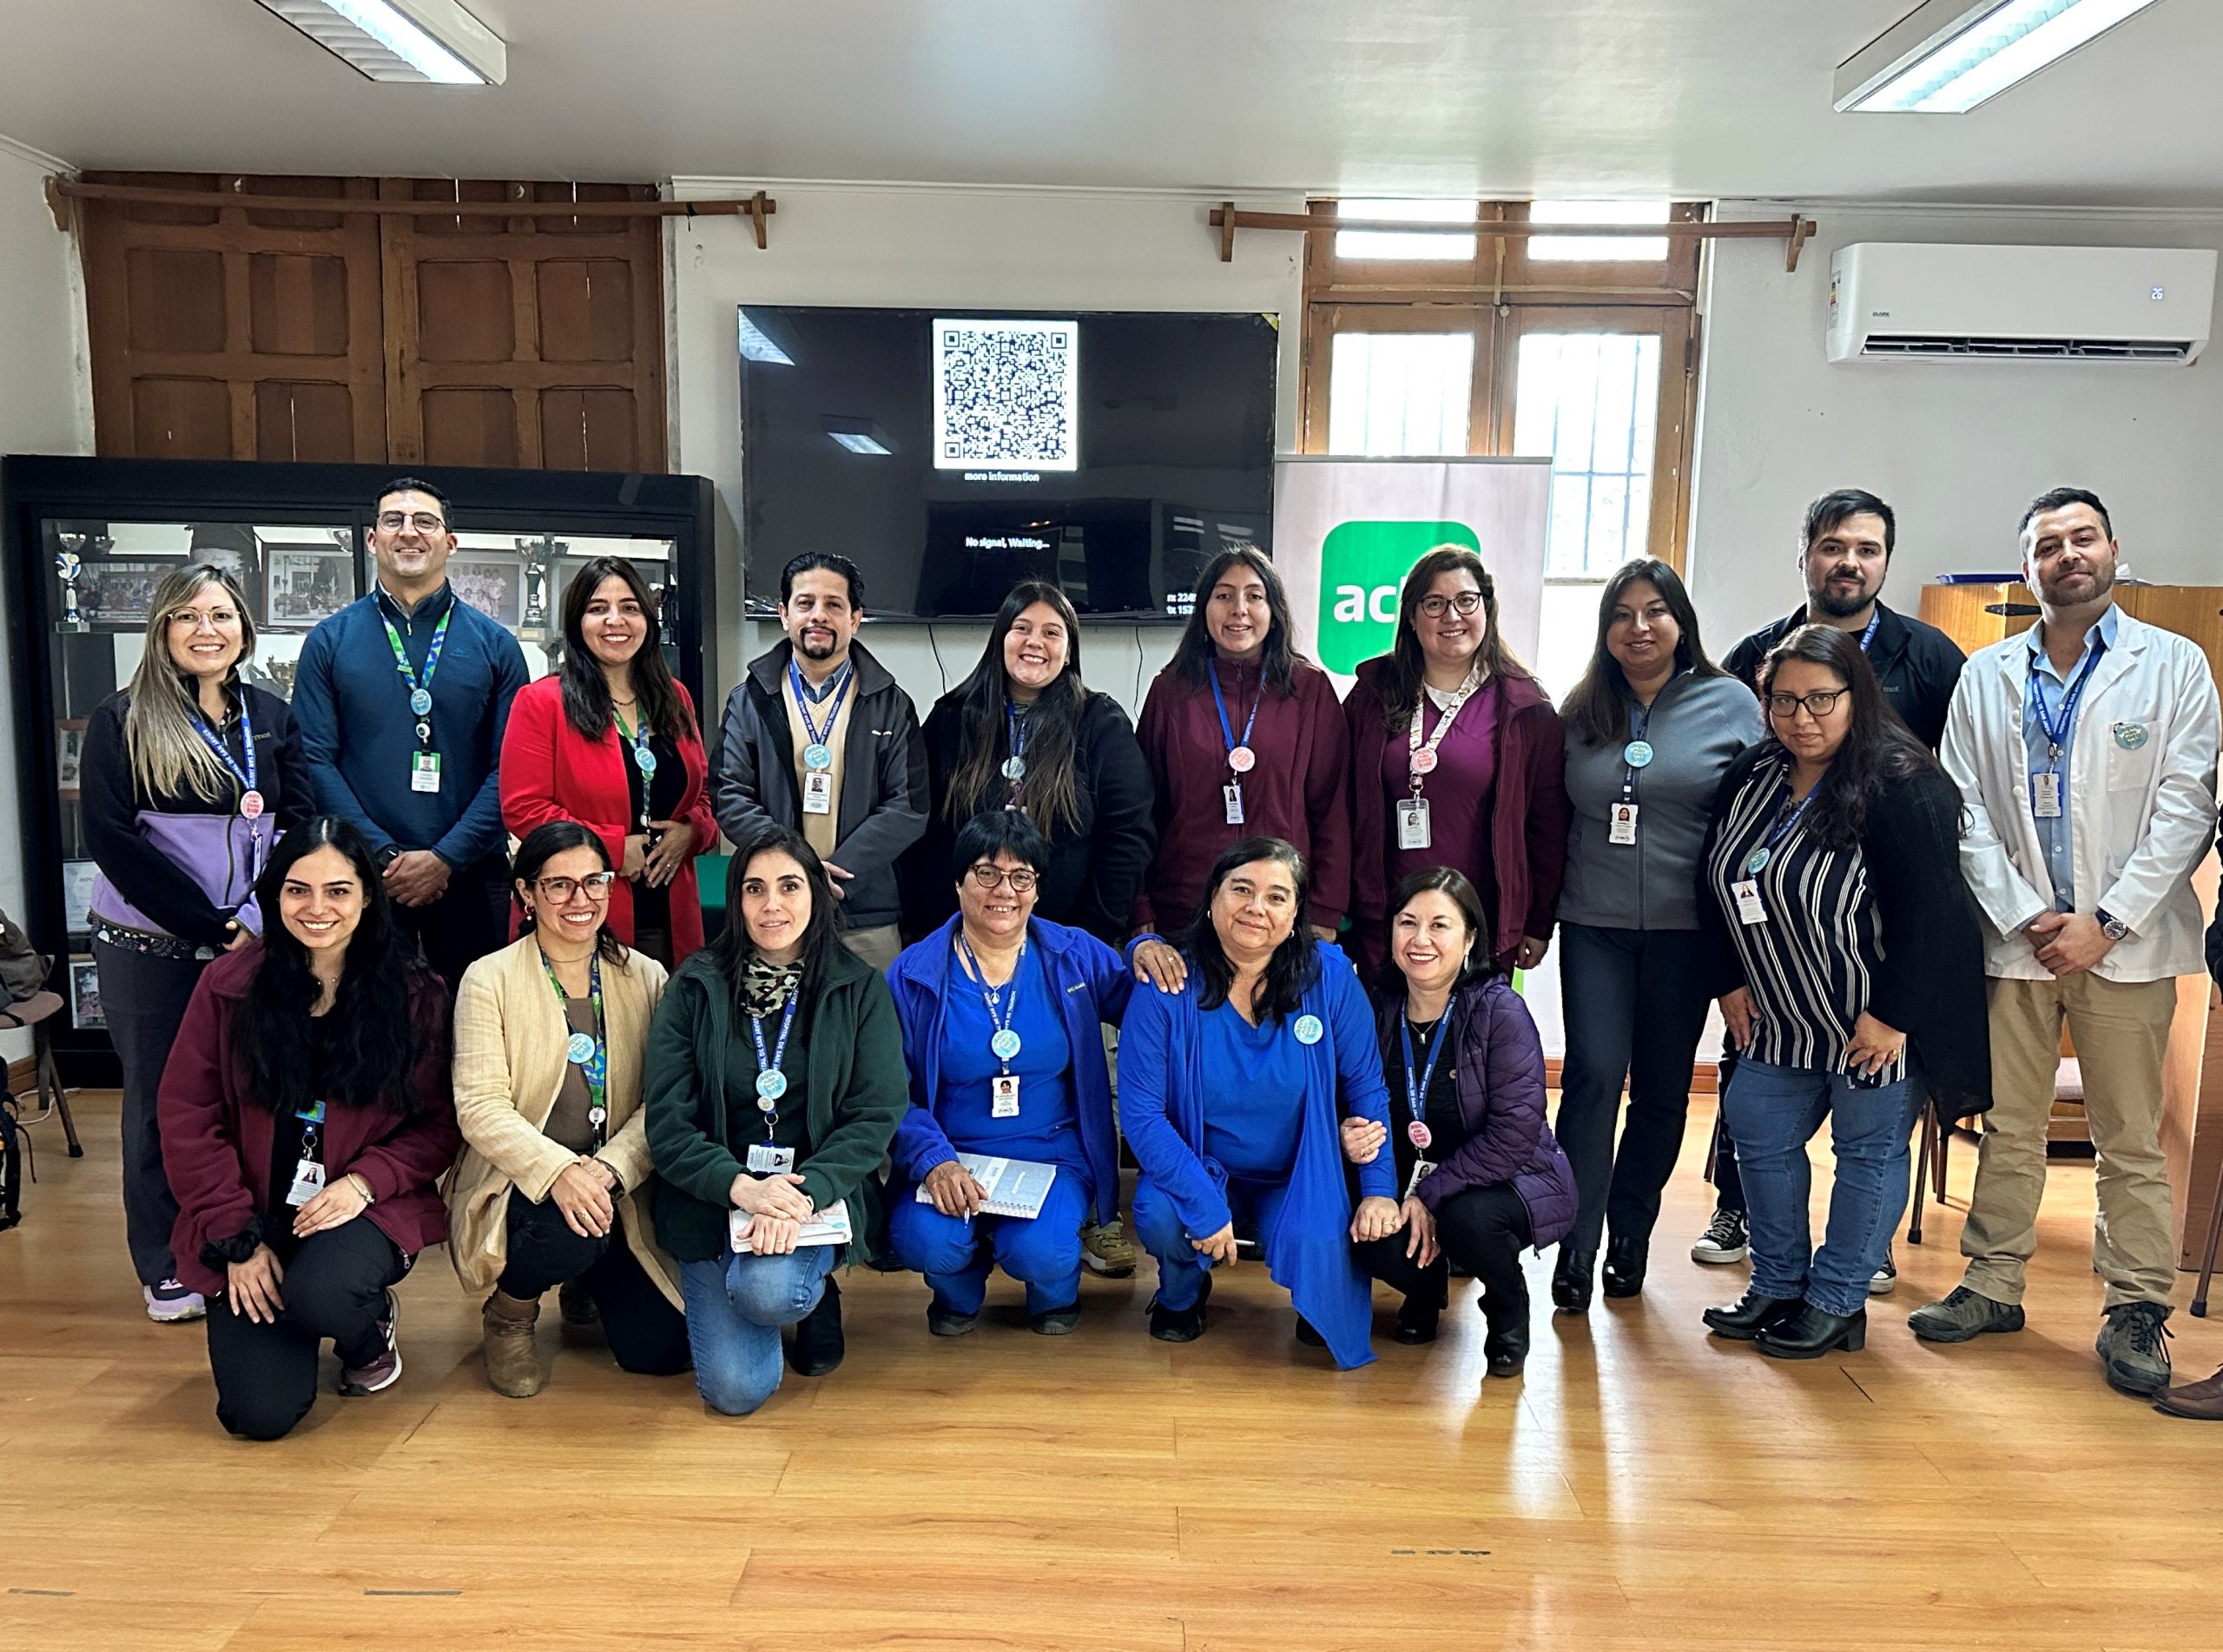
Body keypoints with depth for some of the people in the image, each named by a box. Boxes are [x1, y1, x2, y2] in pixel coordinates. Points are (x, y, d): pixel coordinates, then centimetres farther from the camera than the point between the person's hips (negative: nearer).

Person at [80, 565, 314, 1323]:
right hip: (150, 949, -2)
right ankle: (166, 1268, 23)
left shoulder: (272, 717, 8)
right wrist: (212, 926, -14)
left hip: (253, 945, 2)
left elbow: (299, 825, 2)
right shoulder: (121, 721, -2)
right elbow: (111, 839, -10)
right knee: (160, 1102, 8)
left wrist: (257, 918, -13)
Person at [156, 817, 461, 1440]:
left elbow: (438, 1123, 0)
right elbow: (186, 1117, -2)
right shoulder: (229, 984, -2)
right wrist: (237, 1239, -8)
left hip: (364, 1208, -1)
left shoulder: (415, 993, -3)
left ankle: (371, 1328, 5)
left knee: (322, 1294, -35)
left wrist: (364, 1181, -18)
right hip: (249, 1219, 1)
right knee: (260, 1414, -13)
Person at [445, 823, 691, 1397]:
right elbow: (480, 1107, -13)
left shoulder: (645, 977, 3)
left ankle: (588, 1286, 29)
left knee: (659, 1350, -7)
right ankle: (509, 1314, 1)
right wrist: (558, 1171, -29)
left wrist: (608, 1168, -23)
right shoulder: (488, 979, -4)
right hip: (520, 1185, -3)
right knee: (569, 1233, -37)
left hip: (619, 1190, 3)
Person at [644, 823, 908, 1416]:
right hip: (713, 1197, 1)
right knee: (735, 1389, -10)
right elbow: (667, 1122, -5)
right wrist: (741, 1186, -22)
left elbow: (877, 1115, -6)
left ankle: (815, 1292, 7)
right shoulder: (694, 988, -1)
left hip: (821, 1187, -1)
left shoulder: (861, 989, -1)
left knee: (766, 1289, -31)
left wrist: (805, 1191, -22)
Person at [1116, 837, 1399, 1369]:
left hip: (1300, 1179, 0)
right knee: (1160, 1218, -30)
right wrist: (1204, 1205, -25)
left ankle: (1315, 1304, 12)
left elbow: (1366, 1087, -2)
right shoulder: (1166, 988, -15)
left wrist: (1380, 1188, -12)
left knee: (1318, 1247, -29)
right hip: (1198, 1169, 0)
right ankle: (1181, 1294, 9)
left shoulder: (1330, 977, -11)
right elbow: (1140, 1112, -17)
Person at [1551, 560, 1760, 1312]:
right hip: (1595, 924, 1)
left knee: (1662, 1087, 9)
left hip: (1685, 929, -1)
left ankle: (1630, 1236, 25)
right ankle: (1575, 1248, -2)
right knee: (1594, 1075, -8)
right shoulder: (1582, 713, 8)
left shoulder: (1731, 703, 1)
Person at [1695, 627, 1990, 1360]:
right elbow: (1715, 884, 8)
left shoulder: (1901, 785, -19)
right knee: (1759, 1138, 12)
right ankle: (1778, 1285, 28)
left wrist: (1893, 1015, -21)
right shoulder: (1751, 777, 1)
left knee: (1868, 1151, 8)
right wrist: (1730, 981, 4)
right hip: (1781, 1018, 7)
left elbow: (1931, 910, -22)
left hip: (1879, 1020, -7)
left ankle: (1838, 1303, 21)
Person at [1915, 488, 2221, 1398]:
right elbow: (1966, 809, 3)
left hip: (2124, 941, -2)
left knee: (2130, 1139, 5)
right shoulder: (1986, 676, 9)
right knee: (2008, 1127, 10)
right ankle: (1992, 1285, 21)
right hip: (2015, 936, 2)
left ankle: (2137, 1310, 16)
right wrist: (2023, 915, -8)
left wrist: (2105, 923, -12)